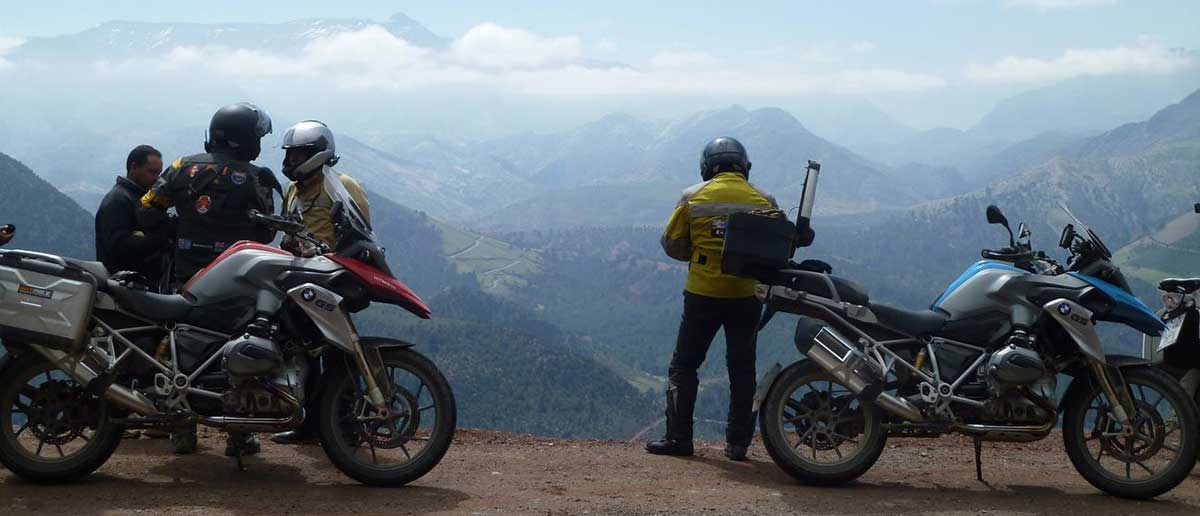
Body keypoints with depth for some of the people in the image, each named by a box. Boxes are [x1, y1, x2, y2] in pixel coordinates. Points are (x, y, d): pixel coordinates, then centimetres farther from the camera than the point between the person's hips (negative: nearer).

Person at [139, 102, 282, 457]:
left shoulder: (184, 167, 3)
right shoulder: (254, 178, -7)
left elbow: (147, 211, 1)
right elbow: (265, 234, -3)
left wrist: (173, 232, 18)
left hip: (187, 278, 3)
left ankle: (184, 431, 14)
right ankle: (239, 435, 6)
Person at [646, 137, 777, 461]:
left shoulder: (693, 197, -3)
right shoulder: (764, 201, 0)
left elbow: (672, 244, -1)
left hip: (702, 295, -1)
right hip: (747, 297, 2)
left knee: (684, 366, 10)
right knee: (742, 370, 12)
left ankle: (679, 438, 8)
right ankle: (738, 443, 12)